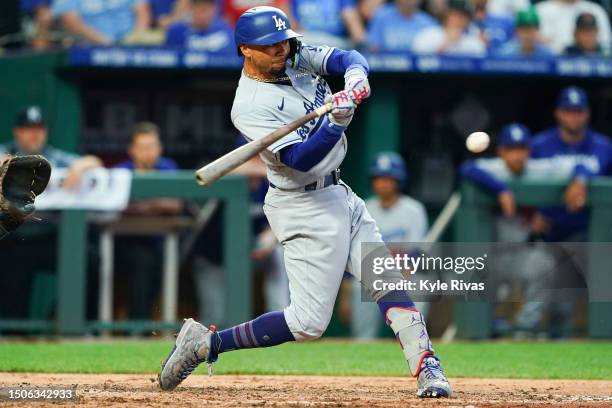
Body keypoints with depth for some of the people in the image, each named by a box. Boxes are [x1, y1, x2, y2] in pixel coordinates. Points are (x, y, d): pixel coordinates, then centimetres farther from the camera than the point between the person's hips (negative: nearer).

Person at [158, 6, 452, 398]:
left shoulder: (298, 57, 3)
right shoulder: (250, 106, -20)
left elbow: (348, 58, -5)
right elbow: (300, 159, -27)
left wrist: (356, 78, -27)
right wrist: (339, 121, -39)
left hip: (339, 195, 8)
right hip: (306, 208, -8)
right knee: (309, 322, -8)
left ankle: (427, 367, 2)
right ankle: (204, 343, 0)